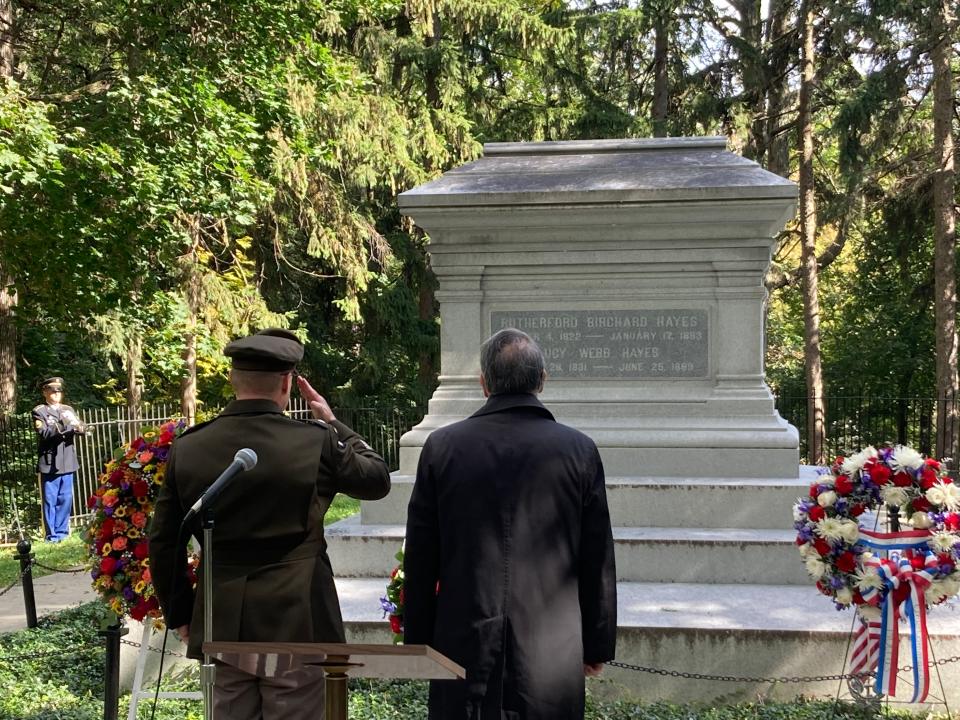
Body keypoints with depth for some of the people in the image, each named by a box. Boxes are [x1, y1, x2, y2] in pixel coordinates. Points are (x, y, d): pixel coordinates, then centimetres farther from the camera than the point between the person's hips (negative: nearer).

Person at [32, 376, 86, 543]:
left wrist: (79, 427, -19)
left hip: (67, 462, 4)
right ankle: (51, 535, 6)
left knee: (65, 499, 9)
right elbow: (44, 433, -14)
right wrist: (63, 426, -25)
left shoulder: (68, 410, 15)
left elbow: (82, 428, 4)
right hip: (49, 463, -4)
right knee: (50, 501, 0)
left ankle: (62, 532, 18)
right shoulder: (39, 411, 0)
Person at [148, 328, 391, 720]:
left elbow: (163, 542, 4)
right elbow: (378, 479, 6)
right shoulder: (316, 442, -12)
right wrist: (333, 423, 13)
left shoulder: (187, 448, -1)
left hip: (221, 627, 4)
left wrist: (180, 614, 16)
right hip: (296, 625, -3)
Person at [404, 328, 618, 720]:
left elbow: (419, 559, 1)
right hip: (552, 651, 0)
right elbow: (598, 561, 0)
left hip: (463, 646, 1)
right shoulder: (579, 450, -5)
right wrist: (597, 645, 10)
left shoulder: (441, 446, -3)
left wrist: (418, 641, 11)